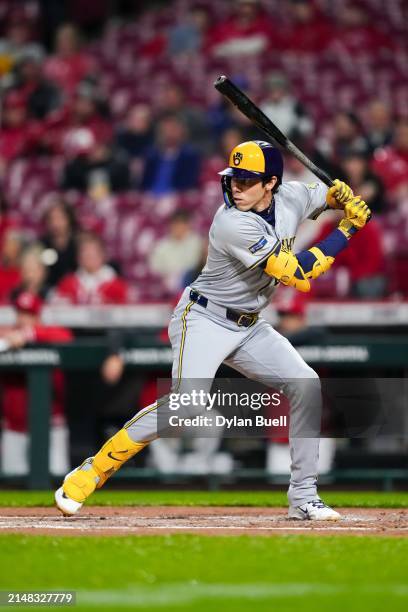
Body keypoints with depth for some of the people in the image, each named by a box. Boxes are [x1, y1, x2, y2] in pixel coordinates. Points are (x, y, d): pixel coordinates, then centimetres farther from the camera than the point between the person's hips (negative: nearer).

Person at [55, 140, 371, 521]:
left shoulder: (291, 198, -5)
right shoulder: (233, 224, -27)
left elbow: (330, 194, 17)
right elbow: (296, 274, -29)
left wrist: (346, 199, -9)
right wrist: (346, 232, -24)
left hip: (248, 328, 8)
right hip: (204, 321, -8)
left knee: (306, 385, -5)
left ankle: (303, 497, 2)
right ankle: (90, 473, -15)